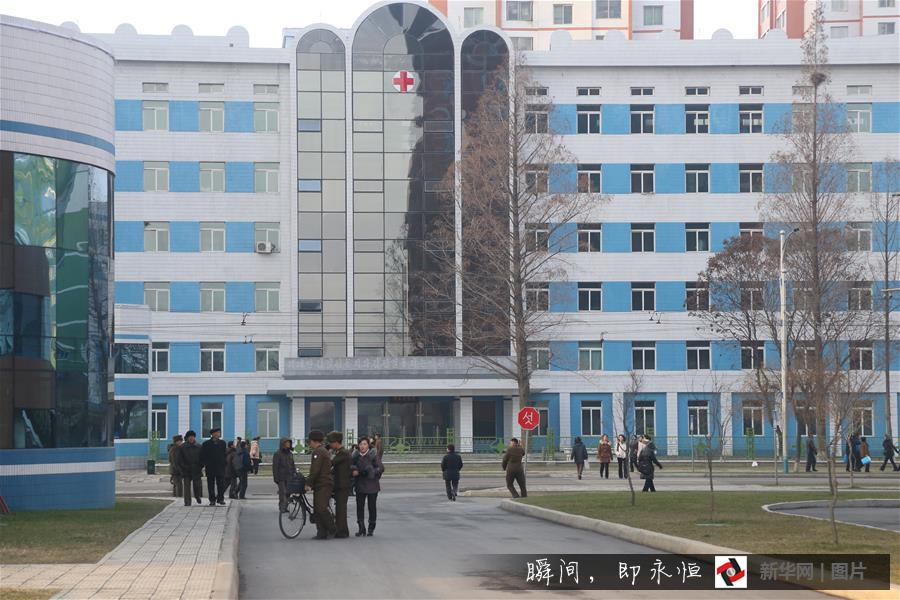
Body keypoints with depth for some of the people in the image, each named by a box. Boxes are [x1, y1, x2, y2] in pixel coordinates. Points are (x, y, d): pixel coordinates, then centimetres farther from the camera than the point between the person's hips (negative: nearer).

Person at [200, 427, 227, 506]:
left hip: (220, 467, 2)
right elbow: (202, 455, 1)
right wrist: (204, 465, -7)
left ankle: (220, 499, 8)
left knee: (221, 484, -2)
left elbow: (224, 454, 13)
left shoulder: (222, 443, 9)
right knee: (211, 485, 3)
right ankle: (212, 500, 10)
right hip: (210, 468, -2)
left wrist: (224, 464, 6)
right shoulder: (206, 444, 1)